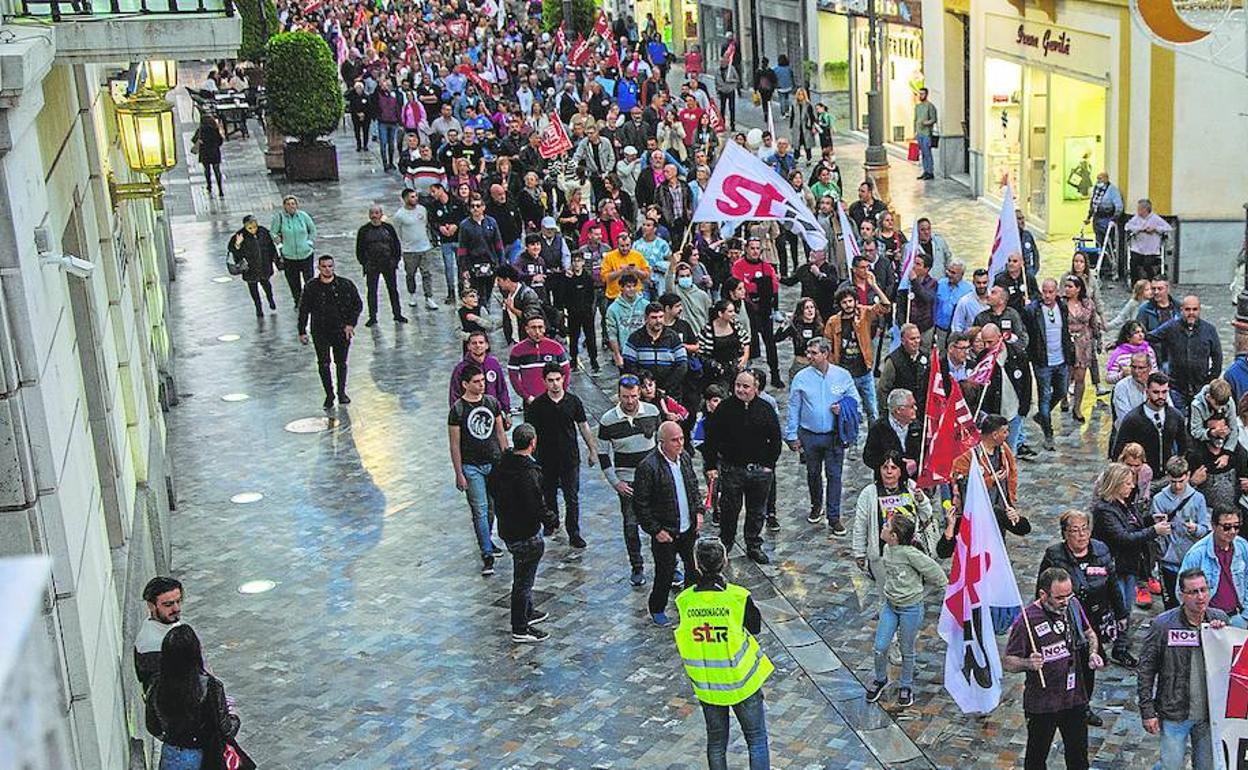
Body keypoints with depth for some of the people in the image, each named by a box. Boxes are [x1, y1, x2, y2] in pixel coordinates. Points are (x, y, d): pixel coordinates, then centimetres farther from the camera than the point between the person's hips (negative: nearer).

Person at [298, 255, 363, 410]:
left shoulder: (345, 285, -4)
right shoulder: (311, 287, -4)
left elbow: (357, 305, 5)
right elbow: (303, 310, 4)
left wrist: (351, 324, -5)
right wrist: (302, 331, 2)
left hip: (341, 331, 0)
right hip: (320, 332, 0)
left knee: (341, 363, 10)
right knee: (323, 364, -2)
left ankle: (342, 392, 27)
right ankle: (329, 395, 11)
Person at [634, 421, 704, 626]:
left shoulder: (685, 457, -1)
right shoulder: (648, 467, -22)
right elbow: (640, 504, -17)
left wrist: (698, 511, 6)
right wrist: (655, 530, -16)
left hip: (689, 528, 6)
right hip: (665, 533, -6)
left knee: (695, 566, 17)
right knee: (665, 574, 4)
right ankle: (657, 609, 27)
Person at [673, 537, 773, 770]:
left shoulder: (683, 601, -14)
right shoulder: (738, 597, -20)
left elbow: (688, 634, -1)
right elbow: (755, 629, -4)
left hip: (706, 686, 3)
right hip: (741, 682, -3)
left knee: (716, 743, 19)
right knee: (756, 739, 13)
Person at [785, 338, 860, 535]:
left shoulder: (842, 376, -2)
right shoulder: (801, 378, -3)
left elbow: (856, 403, 7)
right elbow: (793, 408, 2)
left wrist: (843, 410, -13)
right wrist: (792, 435, 0)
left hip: (835, 436, -1)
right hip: (809, 435, 1)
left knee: (834, 475, -2)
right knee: (813, 473, 15)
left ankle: (834, 518, 5)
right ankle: (816, 506, 38)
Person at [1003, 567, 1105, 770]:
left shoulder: (1073, 605, -6)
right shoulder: (1026, 620, -22)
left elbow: (1089, 634, 14)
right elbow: (1007, 662, -17)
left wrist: (1093, 653, -6)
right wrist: (1028, 664, -36)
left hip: (1075, 698, 5)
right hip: (1042, 704, -4)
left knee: (1078, 753, 20)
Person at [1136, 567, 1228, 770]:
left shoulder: (1219, 619, -2)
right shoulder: (1162, 625, -11)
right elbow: (1145, 671, -7)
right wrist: (1147, 711, -8)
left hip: (1210, 713, 3)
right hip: (1174, 714, -3)